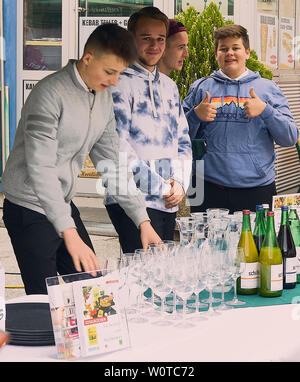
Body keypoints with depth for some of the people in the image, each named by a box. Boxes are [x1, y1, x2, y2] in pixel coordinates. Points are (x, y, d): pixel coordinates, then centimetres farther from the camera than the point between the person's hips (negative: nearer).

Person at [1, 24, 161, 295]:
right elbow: (40, 169, -28)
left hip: (64, 205, 8)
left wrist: (142, 219, 4)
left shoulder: (104, 98, 6)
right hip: (31, 210, -8)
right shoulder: (51, 94, -21)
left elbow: (111, 163, 11)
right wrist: (69, 232, -35)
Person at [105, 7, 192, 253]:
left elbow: (183, 141, 20)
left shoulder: (169, 86, 18)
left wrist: (180, 182, 2)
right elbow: (118, 146, -15)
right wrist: (161, 187, -12)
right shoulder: (120, 83, -7)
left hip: (169, 203, 7)